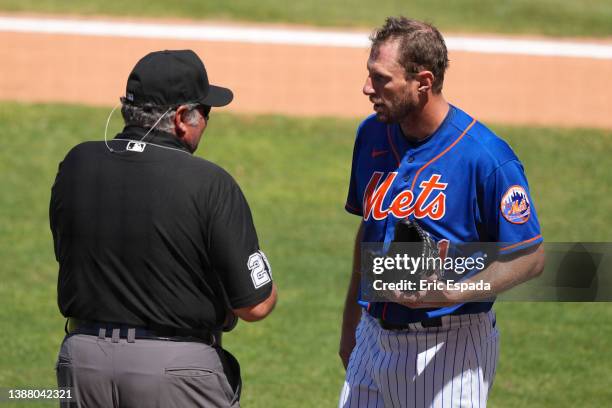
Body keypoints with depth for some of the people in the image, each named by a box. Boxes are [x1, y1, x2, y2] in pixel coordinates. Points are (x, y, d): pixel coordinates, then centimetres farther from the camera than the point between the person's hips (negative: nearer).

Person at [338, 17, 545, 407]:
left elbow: (531, 258, -13)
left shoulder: (487, 158, -17)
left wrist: (451, 294, -26)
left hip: (450, 349, -6)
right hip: (374, 338, 6)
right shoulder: (372, 136, 4)